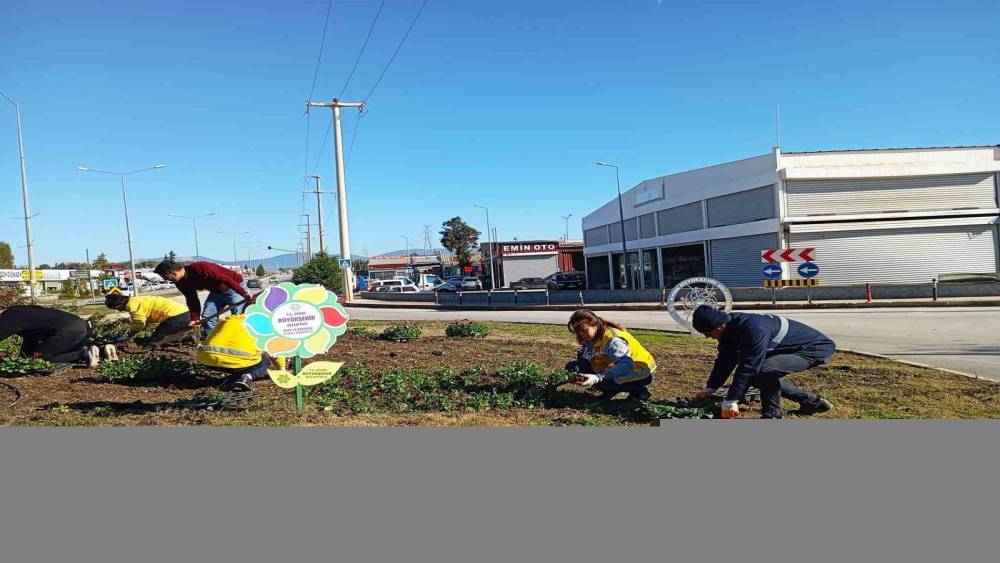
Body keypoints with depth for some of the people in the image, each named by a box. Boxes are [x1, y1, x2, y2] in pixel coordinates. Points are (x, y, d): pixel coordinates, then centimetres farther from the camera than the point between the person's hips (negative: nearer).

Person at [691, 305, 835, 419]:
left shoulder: (753, 329, -34)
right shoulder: (731, 326, -5)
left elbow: (748, 366, -34)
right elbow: (725, 360, 4)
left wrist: (731, 401, -31)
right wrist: (709, 389, 4)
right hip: (792, 347, 10)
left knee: (763, 370, -29)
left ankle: (772, 416, -10)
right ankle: (812, 402, 20)